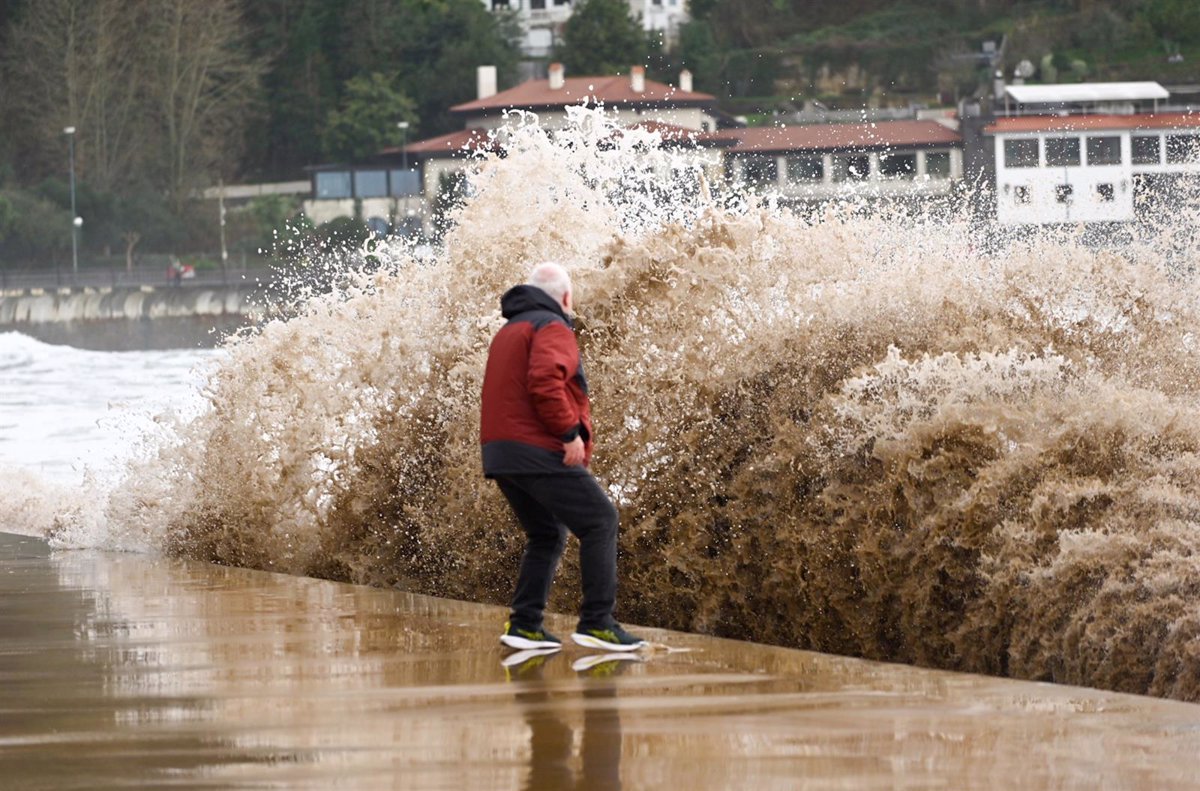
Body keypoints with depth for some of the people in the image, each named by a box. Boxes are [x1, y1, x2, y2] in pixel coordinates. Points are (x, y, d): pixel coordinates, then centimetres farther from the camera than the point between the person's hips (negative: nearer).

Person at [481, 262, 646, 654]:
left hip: (500, 454, 9)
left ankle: (524, 624, 11)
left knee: (547, 535, 20)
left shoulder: (509, 332, 24)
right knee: (599, 521, -5)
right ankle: (597, 622, -12)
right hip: (539, 454, -9)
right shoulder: (552, 328, -7)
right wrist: (570, 431, -18)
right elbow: (545, 381, -23)